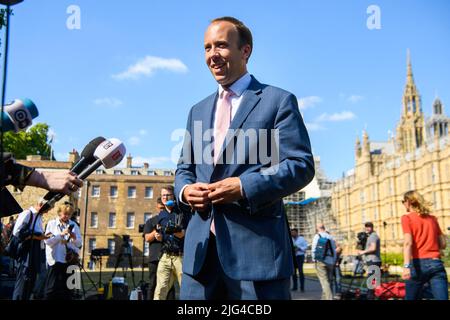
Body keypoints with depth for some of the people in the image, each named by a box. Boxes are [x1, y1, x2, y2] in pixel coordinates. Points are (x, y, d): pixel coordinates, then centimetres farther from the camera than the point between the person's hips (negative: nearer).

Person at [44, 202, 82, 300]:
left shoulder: (74, 225, 10)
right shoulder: (51, 223, 4)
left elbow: (80, 243, 7)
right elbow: (47, 240, -8)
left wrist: (74, 238, -13)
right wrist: (61, 234, -17)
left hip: (69, 259, 2)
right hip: (55, 259, -2)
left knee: (67, 288, 6)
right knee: (52, 287, -2)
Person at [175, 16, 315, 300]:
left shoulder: (279, 100, 2)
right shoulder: (198, 110, 21)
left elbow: (301, 165, -6)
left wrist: (244, 187, -18)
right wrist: (185, 189, -2)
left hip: (257, 245, -5)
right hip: (202, 246, 5)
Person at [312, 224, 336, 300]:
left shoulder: (317, 236, -2)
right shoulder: (331, 237, 10)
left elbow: (314, 250, -3)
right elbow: (334, 251, 12)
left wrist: (314, 259, 8)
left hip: (321, 262, -4)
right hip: (330, 262, 4)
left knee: (324, 281, -7)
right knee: (329, 281, 12)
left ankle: (329, 298, -17)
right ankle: (324, 297, 17)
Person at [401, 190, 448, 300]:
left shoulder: (407, 218, 1)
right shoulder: (433, 218, 15)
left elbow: (408, 243, -13)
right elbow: (443, 244, 15)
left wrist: (406, 266, -21)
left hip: (418, 264, -3)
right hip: (436, 264, 4)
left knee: (411, 297, 9)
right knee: (442, 298, -5)